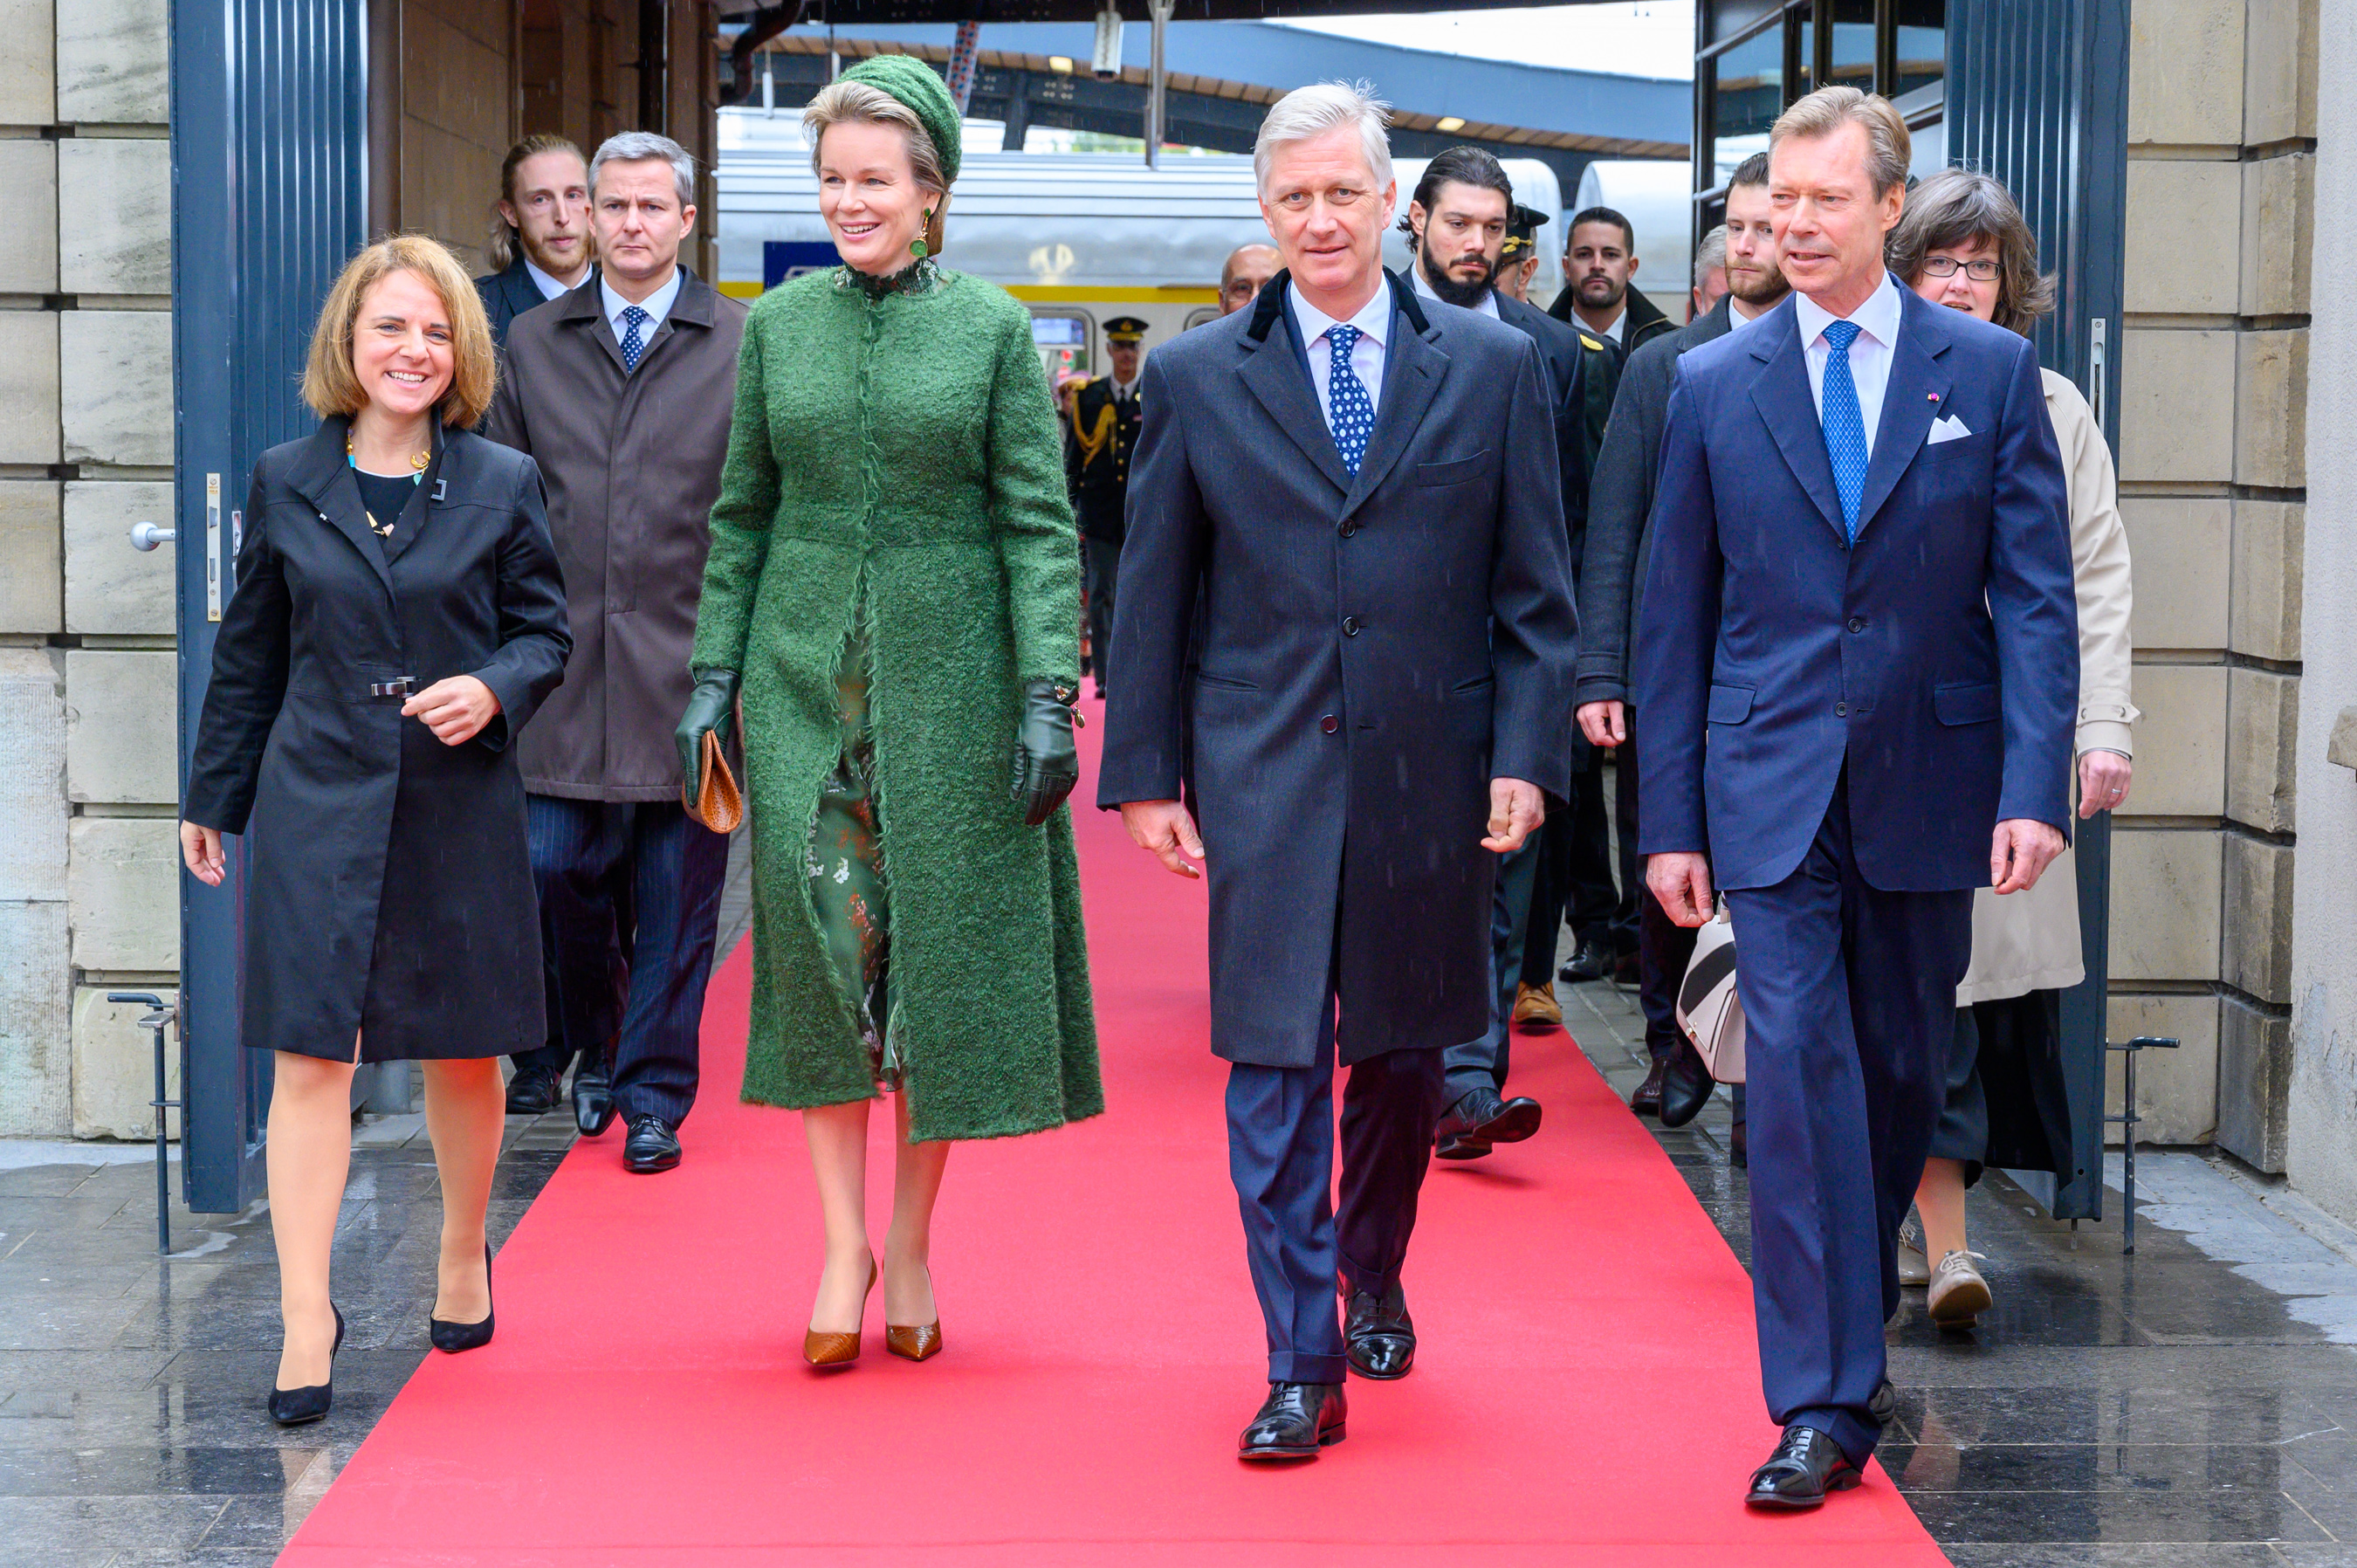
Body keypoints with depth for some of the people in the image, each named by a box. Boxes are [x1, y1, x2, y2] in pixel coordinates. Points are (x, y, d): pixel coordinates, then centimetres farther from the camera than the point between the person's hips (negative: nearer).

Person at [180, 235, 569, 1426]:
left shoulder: (501, 484, 2)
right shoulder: (284, 482, 5)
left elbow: (544, 630, 7)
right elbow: (249, 654, 12)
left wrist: (494, 690, -14)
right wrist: (211, 796, 15)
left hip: (460, 805, 0)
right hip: (318, 803, 0)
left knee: (464, 1052, 11)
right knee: (310, 1055, -5)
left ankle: (463, 1259, 34)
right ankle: (306, 1319, -2)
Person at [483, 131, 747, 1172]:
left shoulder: (744, 345, 1)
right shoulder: (532, 344, 10)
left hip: (688, 669, -2)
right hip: (567, 668, 2)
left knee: (676, 898, 3)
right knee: (555, 871, 1)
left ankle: (654, 1095, 15)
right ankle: (594, 1044, 27)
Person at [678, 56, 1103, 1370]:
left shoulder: (993, 327, 0)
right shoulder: (780, 322, 7)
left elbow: (1039, 522, -3)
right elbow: (744, 513, 11)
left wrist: (1049, 693, -10)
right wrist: (713, 676, 4)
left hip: (947, 675, -2)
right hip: (803, 671, 2)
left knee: (939, 946, 2)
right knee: (820, 935, -2)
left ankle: (911, 1239, 14)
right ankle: (844, 1238, 7)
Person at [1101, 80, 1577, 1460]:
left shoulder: (1495, 367, 4)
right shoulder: (1195, 378, 4)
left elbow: (1535, 590, 4)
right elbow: (1152, 596, 6)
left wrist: (1527, 755, -4)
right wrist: (1144, 772, 2)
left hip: (1433, 775, 1)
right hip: (1265, 777, -1)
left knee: (1403, 1057, 13)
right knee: (1273, 1074, -4)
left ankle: (1375, 1285, 37)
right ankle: (1303, 1365, 3)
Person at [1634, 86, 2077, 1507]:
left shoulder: (1990, 369, 2)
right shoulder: (1714, 386, 4)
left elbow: (2037, 593, -1)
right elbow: (1676, 615, 6)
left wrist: (2034, 786, -12)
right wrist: (1671, 819, 2)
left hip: (1927, 790, 1)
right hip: (1772, 794, 0)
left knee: (1903, 1075, 12)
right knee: (1796, 1076, -9)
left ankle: (1859, 1313, 34)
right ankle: (1825, 1402, -6)